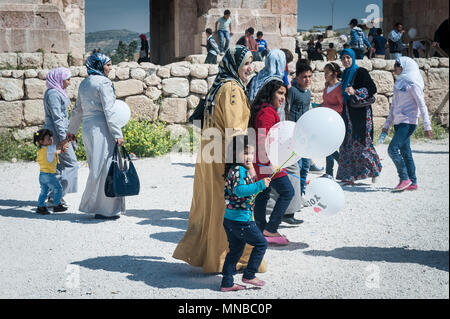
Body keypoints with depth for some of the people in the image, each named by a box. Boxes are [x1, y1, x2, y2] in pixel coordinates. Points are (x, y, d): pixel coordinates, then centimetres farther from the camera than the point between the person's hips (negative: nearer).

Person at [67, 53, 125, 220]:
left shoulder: (84, 84, 15)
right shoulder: (103, 82, -9)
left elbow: (77, 110, 23)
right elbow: (109, 111, -15)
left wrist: (72, 130, 32)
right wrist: (117, 134, -15)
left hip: (87, 128, 8)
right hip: (101, 128, -8)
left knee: (96, 168, 13)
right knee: (104, 167, -4)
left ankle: (95, 206, 16)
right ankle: (105, 209, -2)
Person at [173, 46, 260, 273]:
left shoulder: (219, 86, 14)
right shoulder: (232, 88, -15)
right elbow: (234, 131, -21)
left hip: (209, 153, 9)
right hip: (225, 159, -9)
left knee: (210, 205, 16)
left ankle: (196, 252, 23)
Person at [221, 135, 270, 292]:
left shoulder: (234, 169, 13)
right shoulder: (238, 170, -18)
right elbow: (239, 190, -32)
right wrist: (260, 185, -32)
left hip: (230, 219, 10)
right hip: (240, 218, -10)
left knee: (235, 250, 16)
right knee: (261, 243, 5)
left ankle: (227, 283, 19)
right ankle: (249, 275, 11)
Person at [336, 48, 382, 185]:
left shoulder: (361, 72, -6)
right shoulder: (345, 74, 16)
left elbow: (372, 88, -15)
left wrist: (355, 92, -24)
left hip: (360, 112, -7)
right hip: (348, 114, 7)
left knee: (361, 142, -7)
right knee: (347, 143, 3)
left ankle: (374, 169, 9)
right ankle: (349, 175, 5)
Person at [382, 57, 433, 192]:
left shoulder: (412, 84, -9)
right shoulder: (399, 83, 17)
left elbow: (422, 105, -11)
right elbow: (394, 106, 21)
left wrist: (427, 126, -14)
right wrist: (387, 125, 19)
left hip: (408, 122, -8)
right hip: (399, 123, 8)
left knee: (393, 149, -15)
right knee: (405, 152, 8)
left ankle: (405, 178, -7)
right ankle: (413, 182, 12)